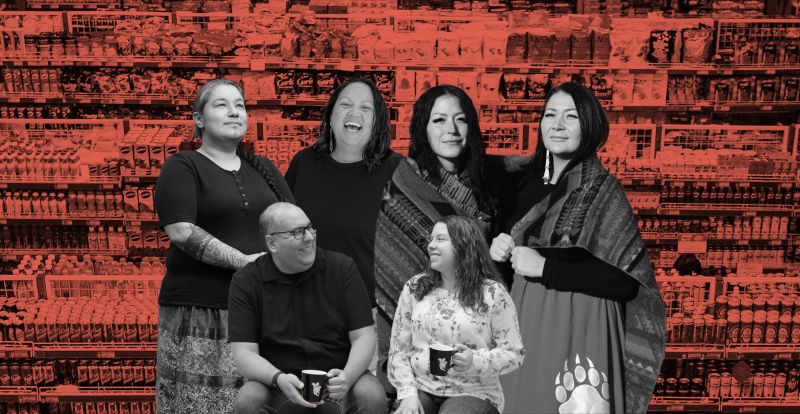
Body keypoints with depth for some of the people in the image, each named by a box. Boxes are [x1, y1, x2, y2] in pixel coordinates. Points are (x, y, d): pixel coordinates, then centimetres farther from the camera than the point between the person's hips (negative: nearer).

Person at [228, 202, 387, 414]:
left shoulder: (342, 267, -1)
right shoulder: (245, 282, -2)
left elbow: (364, 336, -3)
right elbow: (244, 352, -7)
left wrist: (347, 377, -22)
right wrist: (278, 379, -27)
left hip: (335, 380, 0)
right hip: (279, 384, 1)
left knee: (373, 396, -29)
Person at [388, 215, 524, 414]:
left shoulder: (492, 294, -3)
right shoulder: (414, 288, 7)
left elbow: (514, 353, -2)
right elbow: (399, 348, 7)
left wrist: (475, 361, -19)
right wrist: (408, 393, -6)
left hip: (472, 392, -2)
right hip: (421, 389, 2)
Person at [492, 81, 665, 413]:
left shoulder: (603, 190, -11)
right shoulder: (531, 185, 7)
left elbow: (629, 280, -17)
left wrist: (545, 267, -19)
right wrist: (501, 250, -3)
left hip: (577, 334, -5)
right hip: (527, 328, 6)